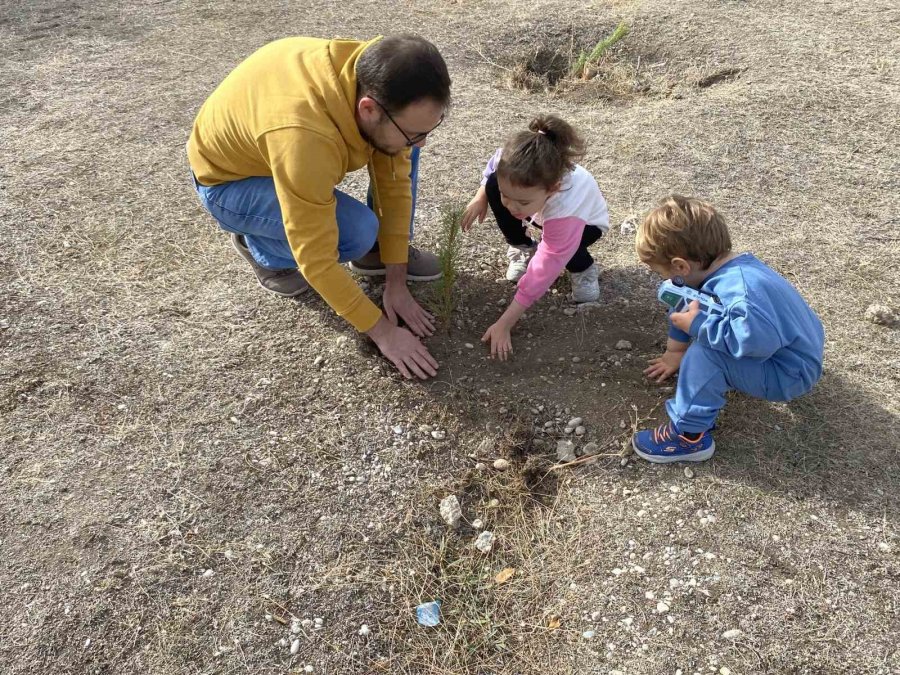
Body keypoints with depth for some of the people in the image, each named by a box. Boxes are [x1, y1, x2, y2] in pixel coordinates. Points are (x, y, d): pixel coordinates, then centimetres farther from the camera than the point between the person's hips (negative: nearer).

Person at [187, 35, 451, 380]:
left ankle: (376, 251, 6)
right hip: (229, 182, -6)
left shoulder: (379, 81, -22)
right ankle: (260, 247, 0)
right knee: (357, 232, -27)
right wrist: (382, 331, -27)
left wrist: (396, 281, -11)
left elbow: (395, 181, -12)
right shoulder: (304, 136, -42)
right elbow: (317, 260, -35)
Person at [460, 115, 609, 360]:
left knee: (556, 251, -38)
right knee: (493, 185, -23)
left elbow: (542, 273, -45)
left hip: (584, 221, -4)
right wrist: (480, 197, -20)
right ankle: (522, 248, 1)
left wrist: (503, 325, -45)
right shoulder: (512, 168, -37)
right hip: (543, 210, 4)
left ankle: (582, 268, 0)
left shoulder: (566, 208, -49)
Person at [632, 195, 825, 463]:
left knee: (705, 352, -31)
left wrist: (699, 325, -35)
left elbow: (759, 338, -49)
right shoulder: (730, 268, -3)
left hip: (789, 374, -9)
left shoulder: (738, 289, -34)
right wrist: (675, 352, 25)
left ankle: (690, 435, -18)